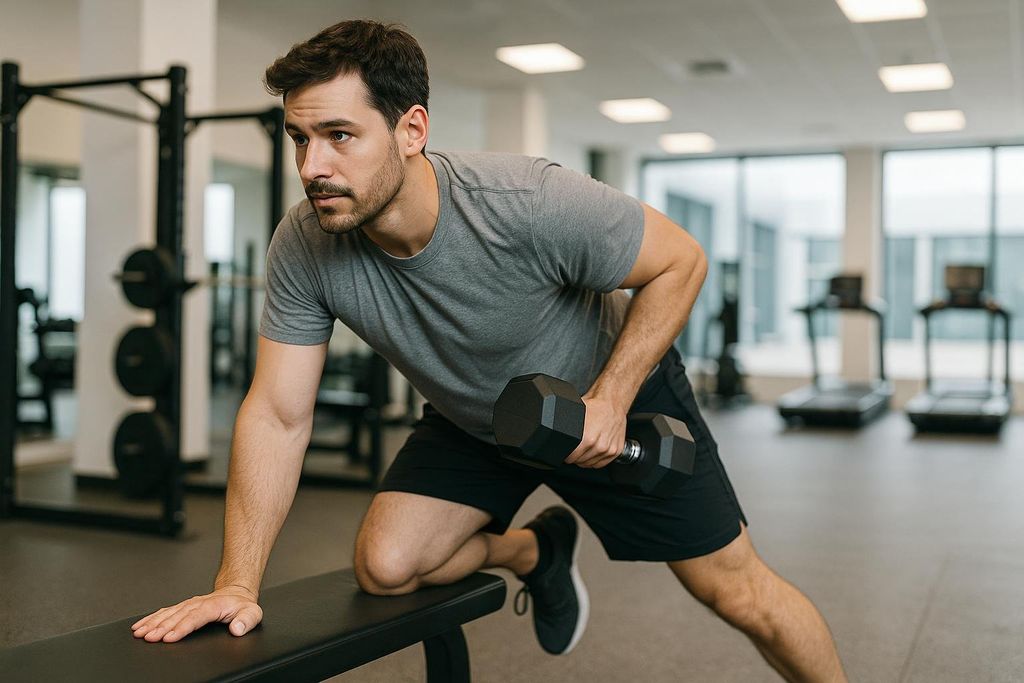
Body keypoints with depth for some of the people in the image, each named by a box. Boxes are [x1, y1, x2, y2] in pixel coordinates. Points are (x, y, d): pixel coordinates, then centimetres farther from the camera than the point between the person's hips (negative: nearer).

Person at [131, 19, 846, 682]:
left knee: (740, 594, -1)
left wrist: (609, 400, -28)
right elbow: (278, 415, -17)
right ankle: (539, 551, 19)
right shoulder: (303, 247, -24)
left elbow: (680, 261, -21)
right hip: (470, 421, 4)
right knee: (384, 566, -11)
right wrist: (237, 583, -22)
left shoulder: (531, 202, -37)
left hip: (616, 386, -3)